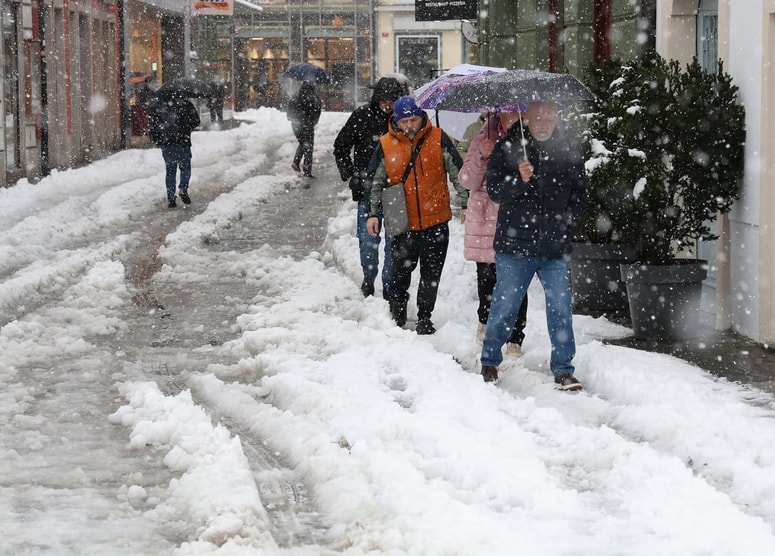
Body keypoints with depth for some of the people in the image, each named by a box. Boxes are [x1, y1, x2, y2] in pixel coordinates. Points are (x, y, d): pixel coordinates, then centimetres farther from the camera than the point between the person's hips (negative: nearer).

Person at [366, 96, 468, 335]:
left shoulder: (438, 138, -3)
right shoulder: (386, 145, -1)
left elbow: (458, 173, 2)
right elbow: (374, 182, 7)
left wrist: (466, 205, -1)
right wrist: (373, 213, 0)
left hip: (436, 221, -1)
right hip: (404, 223, 1)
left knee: (431, 274, 5)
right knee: (401, 269, 12)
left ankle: (424, 317, 18)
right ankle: (397, 306, 38)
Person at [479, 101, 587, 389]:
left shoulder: (570, 147, 3)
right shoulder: (508, 146, -4)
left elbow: (580, 193, 14)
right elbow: (494, 191, -7)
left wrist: (567, 225, 6)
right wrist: (518, 180, -25)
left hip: (556, 247, 2)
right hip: (515, 245, -2)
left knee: (561, 308, 0)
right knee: (504, 306, 6)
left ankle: (563, 368, 11)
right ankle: (489, 361, 25)